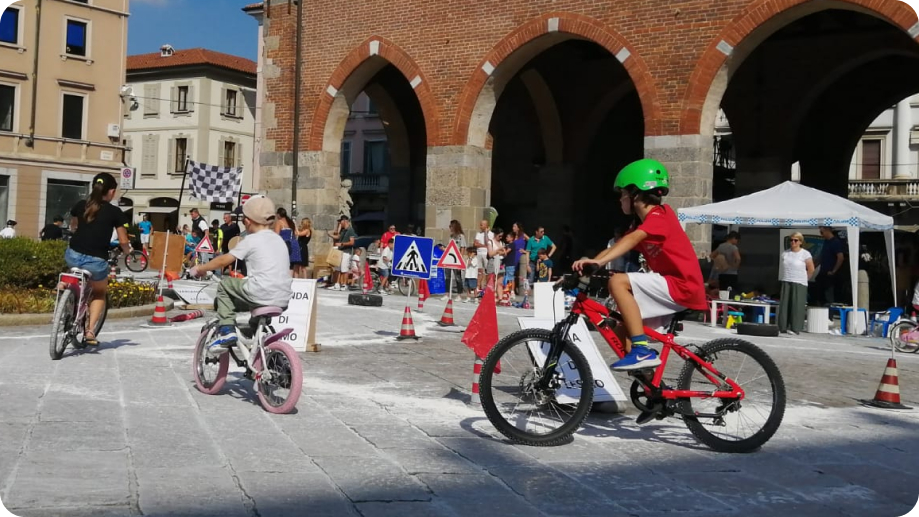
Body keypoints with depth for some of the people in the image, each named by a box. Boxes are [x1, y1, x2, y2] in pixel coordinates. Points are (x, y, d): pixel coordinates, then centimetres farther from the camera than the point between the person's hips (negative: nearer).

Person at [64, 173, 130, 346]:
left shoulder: (80, 205, 10)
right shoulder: (115, 212, -2)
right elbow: (123, 241, 1)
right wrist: (127, 251, 23)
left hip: (73, 255, 3)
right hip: (96, 260, -3)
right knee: (99, 293, 23)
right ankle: (90, 331, 8)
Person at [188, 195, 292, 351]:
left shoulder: (251, 240, -1)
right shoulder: (279, 240, 17)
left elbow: (223, 260, 4)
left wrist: (200, 269, 20)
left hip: (261, 296, -7)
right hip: (283, 301, 7)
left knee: (224, 285, 13)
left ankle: (226, 329, 2)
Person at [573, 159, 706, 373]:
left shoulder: (659, 215, -11)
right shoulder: (642, 223, 19)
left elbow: (632, 239, -29)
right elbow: (615, 246, 10)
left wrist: (599, 261, -42)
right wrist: (587, 265, -3)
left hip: (683, 287, -10)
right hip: (673, 286, 10)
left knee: (618, 281, -21)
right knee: (623, 324, 11)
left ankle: (642, 350, -24)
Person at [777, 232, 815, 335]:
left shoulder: (805, 254, -4)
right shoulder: (785, 253, 11)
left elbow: (811, 269, 0)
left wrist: (804, 279, 6)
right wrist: (782, 279, 11)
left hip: (799, 284, -5)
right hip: (786, 282, 5)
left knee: (797, 306, -6)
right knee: (784, 305, 3)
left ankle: (795, 329, -4)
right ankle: (783, 327, 7)